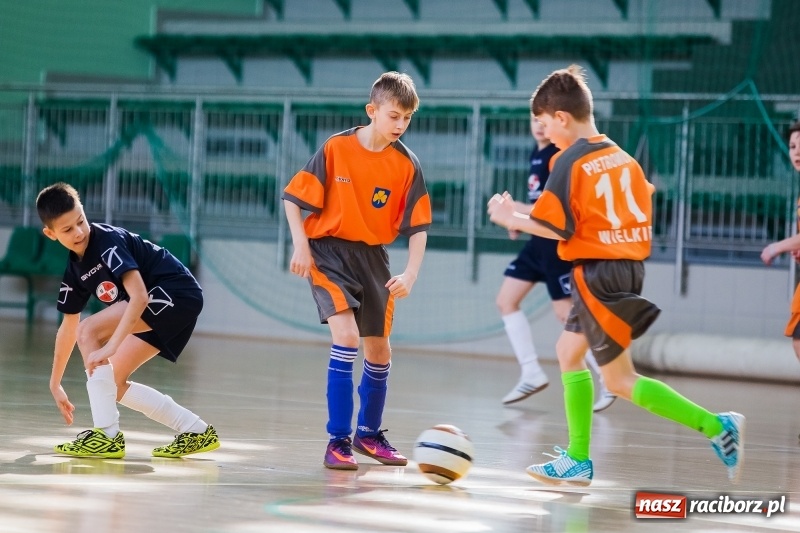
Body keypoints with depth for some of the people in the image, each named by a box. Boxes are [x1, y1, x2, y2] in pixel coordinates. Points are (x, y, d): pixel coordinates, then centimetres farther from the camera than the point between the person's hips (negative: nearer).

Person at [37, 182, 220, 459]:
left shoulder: (108, 241, -19)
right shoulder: (75, 270, 7)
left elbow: (139, 297, -28)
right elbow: (68, 327, 19)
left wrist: (110, 347, -33)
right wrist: (55, 384, 23)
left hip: (178, 293, -9)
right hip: (156, 311, 9)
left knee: (89, 331, -20)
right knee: (113, 384, 7)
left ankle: (107, 435, -21)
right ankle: (197, 433, 15)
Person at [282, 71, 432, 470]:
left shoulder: (406, 164, -5)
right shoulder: (335, 149, -12)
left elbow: (417, 226, -3)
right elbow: (292, 198, -6)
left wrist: (410, 273, -15)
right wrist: (301, 246, -14)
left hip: (372, 258, 4)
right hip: (329, 251, -4)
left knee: (379, 351, 10)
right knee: (346, 337, -20)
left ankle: (369, 434, 32)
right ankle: (338, 441, -13)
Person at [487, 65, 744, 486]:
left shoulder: (571, 161, -13)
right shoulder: (622, 157, 9)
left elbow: (556, 227, -16)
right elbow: (645, 211, 12)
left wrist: (510, 219, -1)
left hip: (597, 273, -9)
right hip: (629, 265, 9)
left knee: (621, 381, -2)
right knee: (569, 352, 19)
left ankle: (716, 426, -11)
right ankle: (578, 460, 18)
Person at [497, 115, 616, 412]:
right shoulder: (537, 154, 11)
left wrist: (521, 210, -23)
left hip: (558, 243, -9)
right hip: (539, 242, 9)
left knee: (565, 313, -8)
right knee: (506, 300, 5)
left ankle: (608, 378, 3)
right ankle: (532, 374, 9)